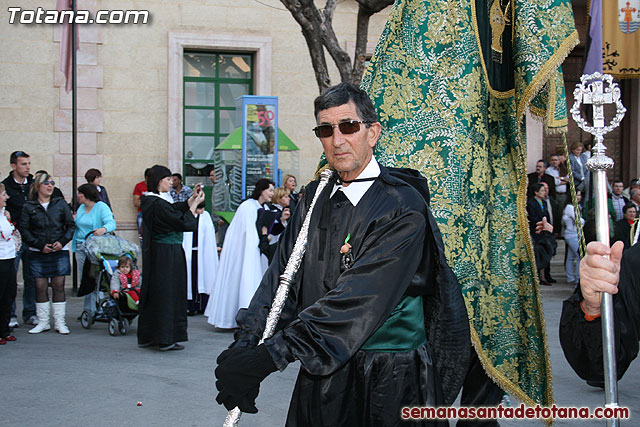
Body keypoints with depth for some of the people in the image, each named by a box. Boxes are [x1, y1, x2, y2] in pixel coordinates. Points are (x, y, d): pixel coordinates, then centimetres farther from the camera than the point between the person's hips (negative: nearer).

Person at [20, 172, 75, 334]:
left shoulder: (60, 204, 7)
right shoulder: (28, 207, 4)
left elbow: (71, 225, 6)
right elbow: (24, 230, 0)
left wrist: (62, 241, -8)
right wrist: (40, 245, -10)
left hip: (59, 252, 1)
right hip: (38, 254, 0)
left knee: (58, 286, 1)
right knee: (40, 287, 0)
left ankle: (60, 322, 8)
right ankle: (43, 322, 10)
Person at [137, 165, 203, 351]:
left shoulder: (149, 201, 9)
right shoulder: (158, 203, -21)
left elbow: (176, 209, 15)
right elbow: (184, 222, -17)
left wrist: (192, 198, 9)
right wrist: (196, 203, -8)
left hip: (154, 254, 10)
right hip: (167, 254, -10)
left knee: (152, 293, 15)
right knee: (168, 293, -1)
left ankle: (146, 336, 24)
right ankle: (166, 339, 6)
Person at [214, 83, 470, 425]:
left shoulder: (402, 207, -16)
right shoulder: (315, 197, 5)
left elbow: (358, 298, -25)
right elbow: (283, 274, 0)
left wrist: (271, 355, -30)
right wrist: (247, 341, -17)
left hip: (388, 381, -5)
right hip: (320, 374, 6)